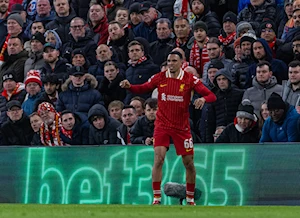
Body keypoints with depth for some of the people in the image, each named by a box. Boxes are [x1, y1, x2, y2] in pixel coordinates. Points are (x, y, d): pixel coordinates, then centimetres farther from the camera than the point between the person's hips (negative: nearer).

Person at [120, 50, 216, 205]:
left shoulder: (190, 79, -6)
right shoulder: (160, 78, -2)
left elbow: (211, 95, -9)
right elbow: (142, 89, 8)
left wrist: (203, 99, -32)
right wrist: (129, 86, -12)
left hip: (182, 127, 0)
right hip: (162, 125, 0)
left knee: (189, 163, 5)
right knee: (158, 158, -17)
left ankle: (190, 198, 23)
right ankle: (156, 198, -11)